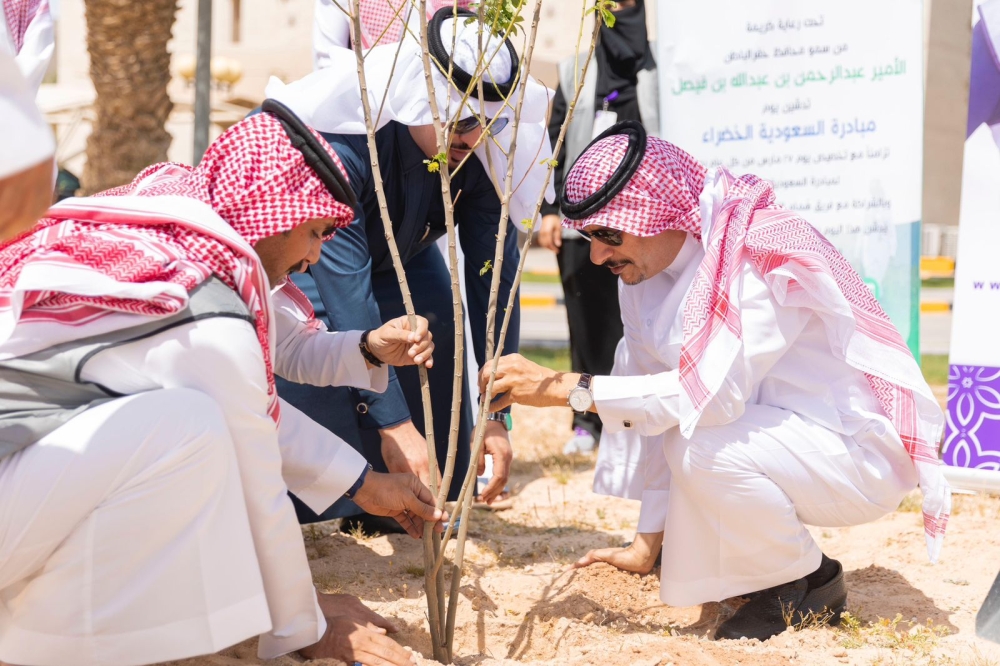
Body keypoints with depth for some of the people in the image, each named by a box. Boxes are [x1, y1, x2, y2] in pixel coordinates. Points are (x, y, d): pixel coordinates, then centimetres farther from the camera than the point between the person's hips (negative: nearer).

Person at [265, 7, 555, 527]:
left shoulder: (482, 153, -29)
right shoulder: (342, 143, -42)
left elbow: (493, 277, -26)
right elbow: (347, 293, -43)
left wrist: (495, 415, -29)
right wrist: (393, 423, -44)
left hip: (399, 252, 4)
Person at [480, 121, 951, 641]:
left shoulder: (764, 253, -26)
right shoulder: (645, 271, 0)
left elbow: (709, 394, -35)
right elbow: (663, 405, 3)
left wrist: (563, 388, -33)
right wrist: (647, 544, 1)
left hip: (863, 452, -9)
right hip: (777, 437, 9)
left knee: (701, 446, -31)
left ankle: (812, 582, -9)